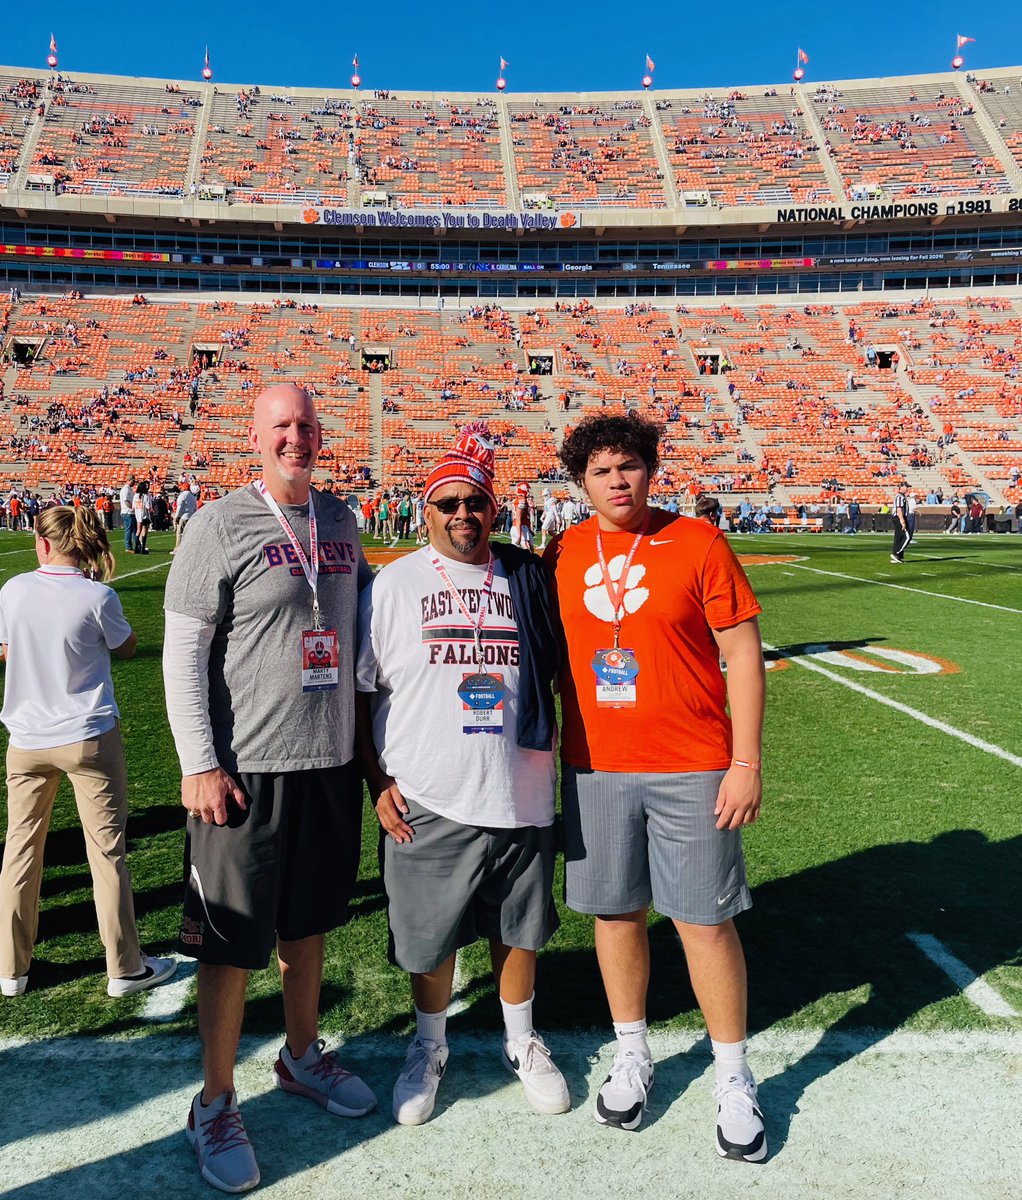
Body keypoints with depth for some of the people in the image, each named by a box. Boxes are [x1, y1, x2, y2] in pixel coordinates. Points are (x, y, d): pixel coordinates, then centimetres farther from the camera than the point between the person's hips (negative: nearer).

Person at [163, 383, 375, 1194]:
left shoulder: (341, 522, 8)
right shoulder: (221, 525, -8)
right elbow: (183, 652, -10)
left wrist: (370, 741, 16)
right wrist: (199, 765, -14)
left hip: (332, 762, 6)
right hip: (246, 768, -5)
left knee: (308, 920, 20)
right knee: (232, 942, 6)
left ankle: (303, 1057, 41)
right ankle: (216, 1104, 25)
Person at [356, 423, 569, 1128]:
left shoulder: (529, 579, 2)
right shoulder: (396, 584, -2)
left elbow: (560, 673, 12)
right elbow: (358, 691, 1)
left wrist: (560, 747, 6)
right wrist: (378, 781, -5)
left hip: (520, 794, 2)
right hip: (426, 800, -1)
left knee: (519, 927, 17)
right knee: (430, 936, 12)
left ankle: (521, 1041, 42)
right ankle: (430, 1047, 39)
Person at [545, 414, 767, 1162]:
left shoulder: (697, 543, -6)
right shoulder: (562, 555, 3)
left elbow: (744, 654, -5)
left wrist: (747, 763, -9)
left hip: (692, 769, -3)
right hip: (595, 768, 3)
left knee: (706, 919, 5)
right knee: (617, 910, 13)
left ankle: (734, 1079, 25)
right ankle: (633, 1056, 35)